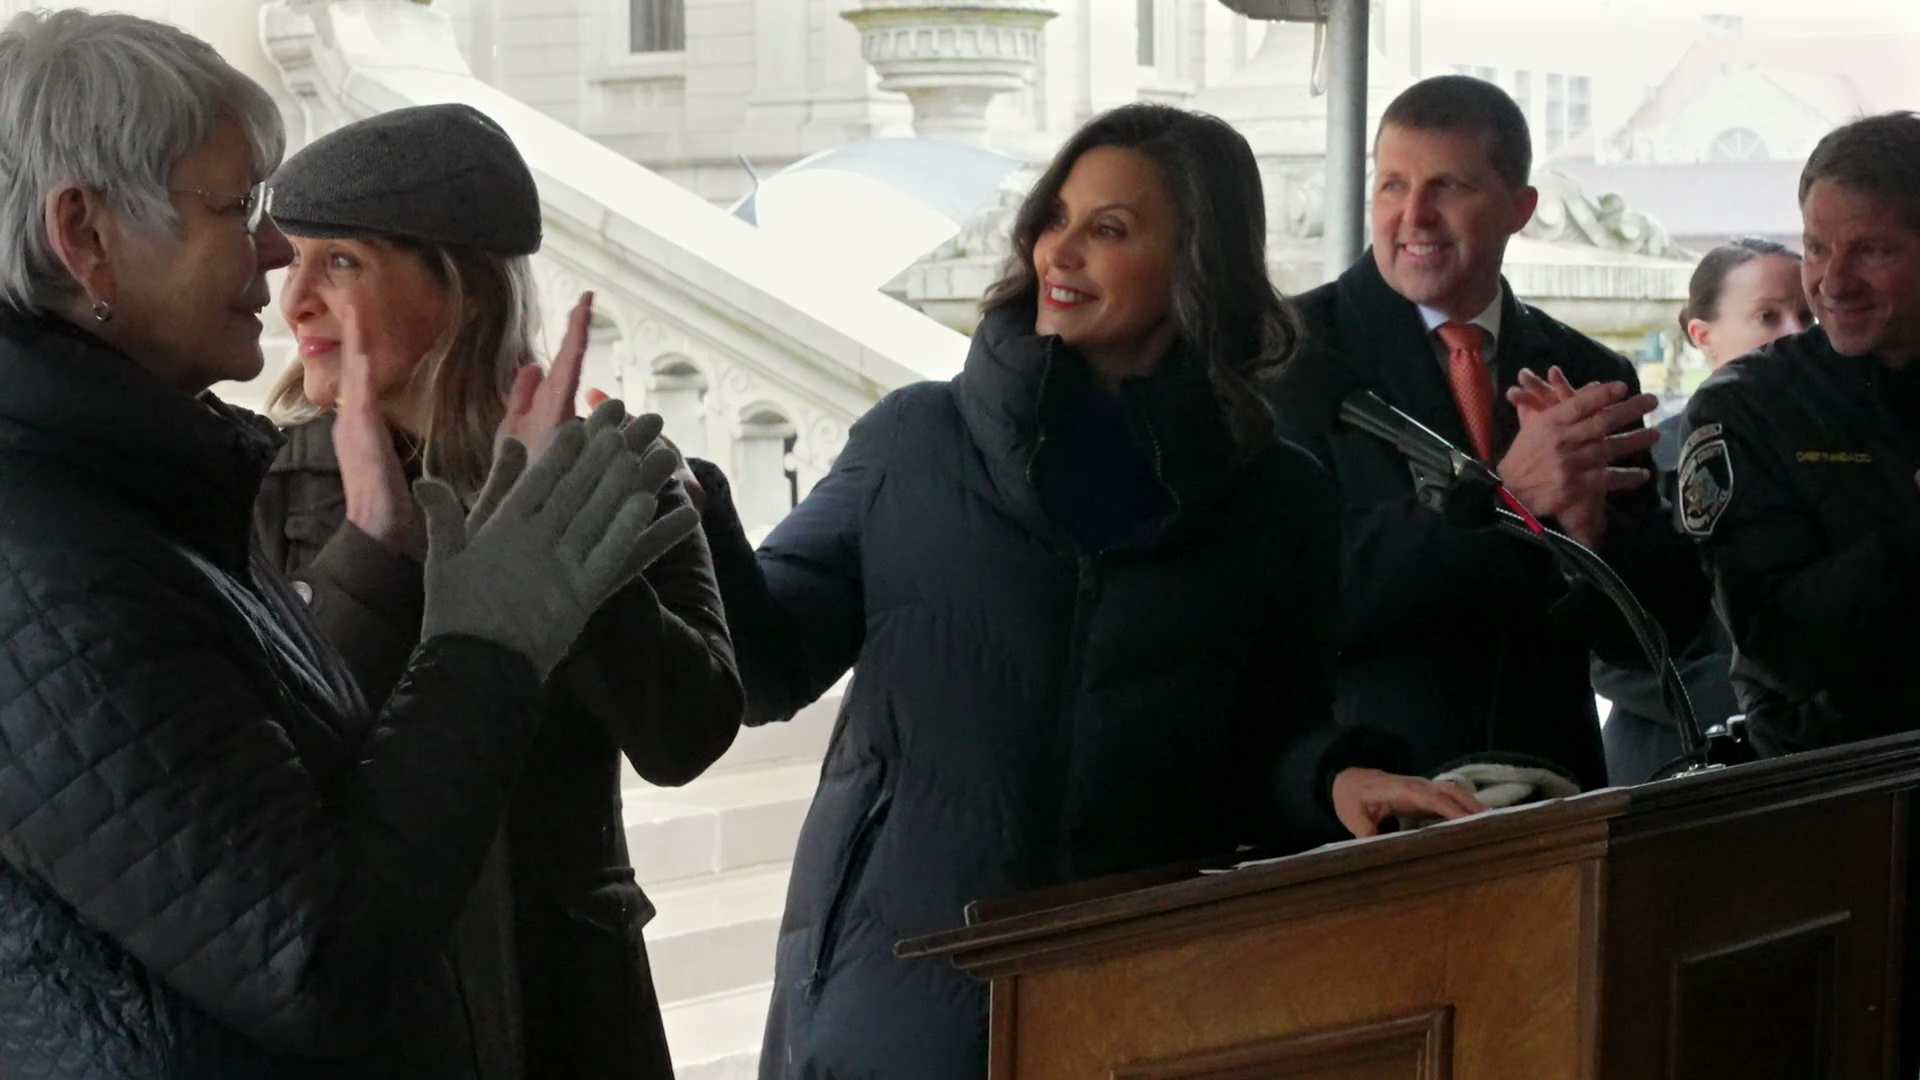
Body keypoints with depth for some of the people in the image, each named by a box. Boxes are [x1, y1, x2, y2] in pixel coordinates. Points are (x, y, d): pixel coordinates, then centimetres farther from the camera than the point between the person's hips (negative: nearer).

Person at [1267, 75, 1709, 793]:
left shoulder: (1589, 380, 10)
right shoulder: (1294, 352, -3)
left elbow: (1659, 628, 6)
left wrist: (1587, 523, -14)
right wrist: (1504, 492, -21)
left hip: (1546, 783, 3)